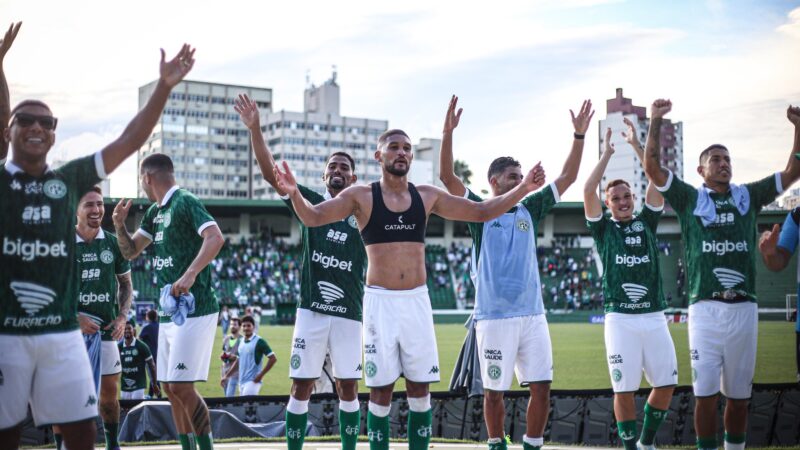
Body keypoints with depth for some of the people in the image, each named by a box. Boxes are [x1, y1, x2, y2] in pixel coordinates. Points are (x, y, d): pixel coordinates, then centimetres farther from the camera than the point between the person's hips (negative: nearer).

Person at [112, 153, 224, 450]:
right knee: (170, 388, 10)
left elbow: (215, 238, -24)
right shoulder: (155, 211, 17)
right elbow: (131, 251, 22)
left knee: (181, 387, -13)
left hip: (194, 310, -9)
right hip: (169, 311, 10)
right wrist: (119, 225, 4)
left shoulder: (185, 202, -11)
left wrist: (190, 274, -33)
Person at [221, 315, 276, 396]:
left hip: (253, 381, -7)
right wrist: (227, 376, 19)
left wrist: (261, 375, -14)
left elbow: (273, 359, -10)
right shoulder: (241, 342, 13)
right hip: (241, 381, 7)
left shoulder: (259, 341, -8)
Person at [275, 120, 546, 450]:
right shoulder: (361, 196, -2)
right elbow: (313, 217, -12)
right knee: (380, 391, 2)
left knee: (419, 389, 7)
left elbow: (482, 212, 12)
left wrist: (522, 189, 2)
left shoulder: (427, 196, 7)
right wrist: (295, 193, -32)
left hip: (417, 300, 3)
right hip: (380, 300, -3)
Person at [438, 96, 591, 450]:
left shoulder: (529, 210, 13)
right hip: (494, 317, -4)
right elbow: (447, 177, -10)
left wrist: (579, 135, 4)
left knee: (541, 387, 2)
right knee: (494, 390, 4)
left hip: (533, 314, 4)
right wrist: (448, 133, -20)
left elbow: (566, 178, 12)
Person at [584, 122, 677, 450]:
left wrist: (636, 145, 4)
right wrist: (607, 153, 1)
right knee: (624, 389, -3)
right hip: (620, 318, -3)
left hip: (654, 316, 3)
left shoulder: (646, 222, 13)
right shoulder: (603, 228, 7)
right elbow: (589, 191, -5)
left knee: (666, 383, 4)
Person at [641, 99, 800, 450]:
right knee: (706, 393, -2)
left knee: (739, 394, 10)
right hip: (705, 308, -3)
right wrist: (656, 121, -10)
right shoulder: (690, 198, 7)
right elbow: (652, 167, -2)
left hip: (744, 308, 3)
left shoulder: (748, 196, 14)